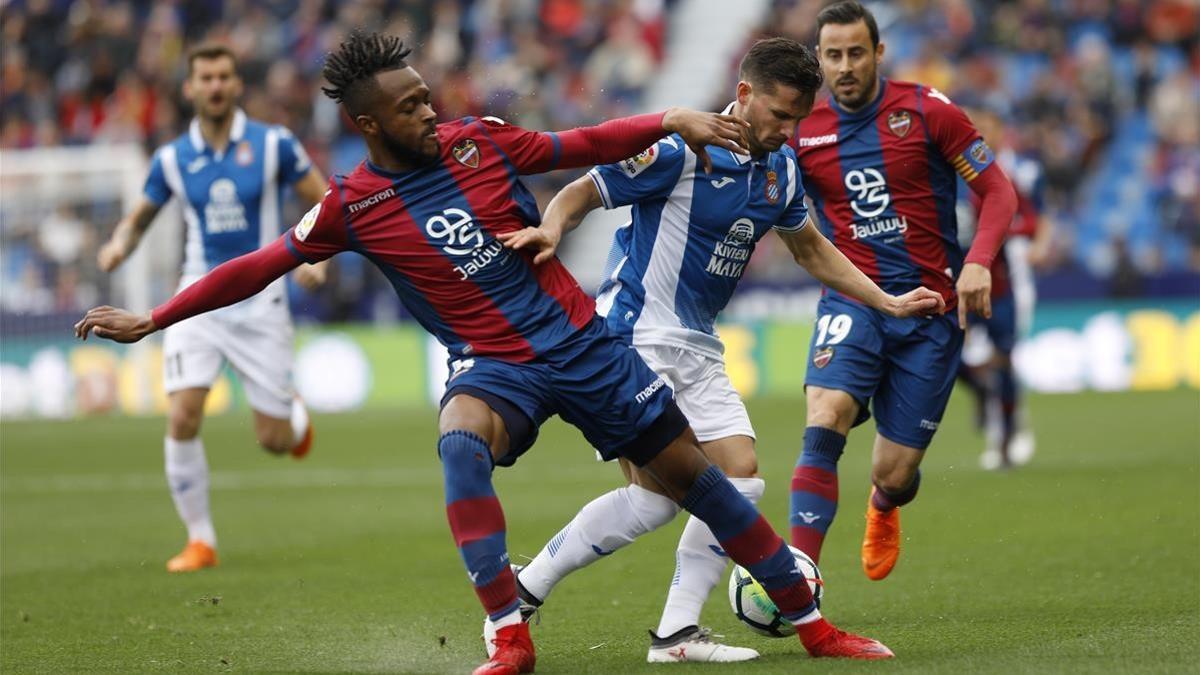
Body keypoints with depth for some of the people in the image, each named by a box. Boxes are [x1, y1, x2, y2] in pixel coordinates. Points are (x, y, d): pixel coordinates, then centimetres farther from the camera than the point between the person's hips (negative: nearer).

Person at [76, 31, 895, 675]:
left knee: (695, 474, 3)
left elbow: (586, 145, 9)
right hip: (495, 364, -2)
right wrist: (151, 321, -2)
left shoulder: (481, 140, -3)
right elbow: (260, 265, -1)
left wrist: (674, 120, -2)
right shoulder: (355, 205, -6)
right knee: (460, 444, -36)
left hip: (581, 340, 2)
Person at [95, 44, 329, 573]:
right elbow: (140, 216, 15)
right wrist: (119, 244, -6)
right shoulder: (171, 159, 2)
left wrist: (318, 258, -14)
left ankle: (294, 415, 39)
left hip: (259, 302, -1)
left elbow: (325, 203, 3)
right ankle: (199, 539, -2)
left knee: (274, 441, 0)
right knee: (182, 418, -16)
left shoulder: (273, 144, -4)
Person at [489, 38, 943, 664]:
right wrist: (552, 227, -37)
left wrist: (889, 303, 20)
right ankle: (521, 590, -1)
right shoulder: (679, 149, -17)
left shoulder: (782, 169, 7)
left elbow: (811, 248, 23)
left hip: (698, 347, 8)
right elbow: (584, 191, -14)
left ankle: (676, 633, 3)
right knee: (651, 495, -15)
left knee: (741, 480, -1)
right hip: (635, 335, -8)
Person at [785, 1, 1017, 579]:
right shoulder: (802, 131, 1)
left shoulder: (927, 112, -6)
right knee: (825, 423, -27)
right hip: (851, 303, 1)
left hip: (930, 308, -1)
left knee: (894, 475, 2)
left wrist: (978, 260, -18)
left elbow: (998, 191, -1)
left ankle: (883, 506, 43)